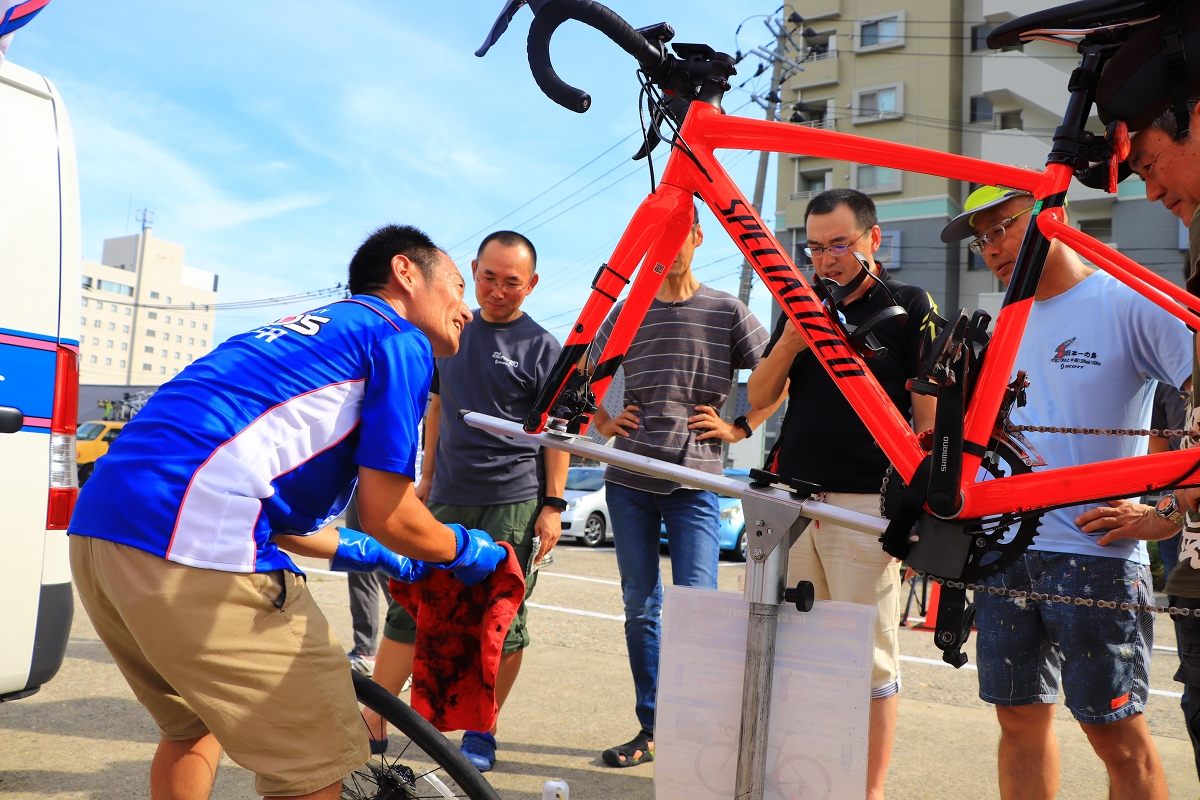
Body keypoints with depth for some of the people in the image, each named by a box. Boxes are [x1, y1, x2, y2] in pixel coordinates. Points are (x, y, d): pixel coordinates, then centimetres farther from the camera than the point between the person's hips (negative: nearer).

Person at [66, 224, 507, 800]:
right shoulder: (401, 339, 4)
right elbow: (389, 518, -2)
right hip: (194, 543, -10)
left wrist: (364, 553, 45)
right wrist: (468, 550, 18)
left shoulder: (309, 330, 29)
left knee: (192, 724, 31)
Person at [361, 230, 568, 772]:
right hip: (448, 498, 4)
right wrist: (427, 476, 17)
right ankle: (372, 723, 14)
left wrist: (553, 504, -10)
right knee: (408, 609, 3)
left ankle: (482, 730, 18)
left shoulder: (541, 346, -1)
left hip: (513, 504, -4)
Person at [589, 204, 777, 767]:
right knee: (640, 605, 8)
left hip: (695, 479, -2)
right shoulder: (627, 311, 10)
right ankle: (650, 728, 19)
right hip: (629, 479, 3)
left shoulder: (726, 311, 4)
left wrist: (739, 428, 1)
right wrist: (604, 424, 9)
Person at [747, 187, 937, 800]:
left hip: (866, 504, -5)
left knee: (870, 655, 0)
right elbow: (760, 398, 12)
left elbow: (929, 417, -4)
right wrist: (790, 342, -5)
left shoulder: (910, 307, 1)